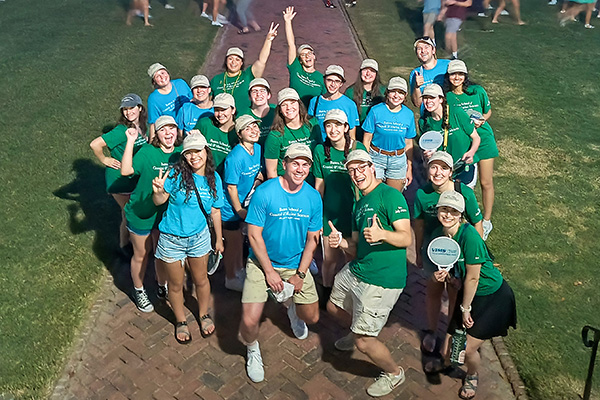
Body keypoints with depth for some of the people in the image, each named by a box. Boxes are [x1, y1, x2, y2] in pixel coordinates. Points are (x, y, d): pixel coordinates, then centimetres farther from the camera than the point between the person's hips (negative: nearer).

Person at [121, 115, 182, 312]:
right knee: (141, 254, 16)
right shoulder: (147, 151, -20)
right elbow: (126, 170, -29)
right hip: (141, 214, -3)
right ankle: (139, 291, 38)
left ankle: (162, 287, 44)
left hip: (167, 213, 4)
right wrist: (130, 141, -35)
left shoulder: (181, 152, -7)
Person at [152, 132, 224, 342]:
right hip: (172, 239, -2)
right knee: (176, 284, 15)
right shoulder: (176, 174, -18)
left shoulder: (214, 179, -7)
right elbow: (159, 202, -12)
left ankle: (204, 314, 47)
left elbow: (215, 211, 4)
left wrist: (219, 239, 10)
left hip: (199, 237, 3)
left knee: (201, 279, 20)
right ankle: (181, 321, 39)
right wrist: (158, 191, -36)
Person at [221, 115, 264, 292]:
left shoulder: (258, 148, -3)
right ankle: (231, 279, 29)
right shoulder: (236, 157, -28)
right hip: (231, 207, -7)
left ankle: (239, 270, 45)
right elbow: (231, 187, -23)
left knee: (240, 239, 24)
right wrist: (239, 210, -15)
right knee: (233, 244, 9)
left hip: (246, 204, 7)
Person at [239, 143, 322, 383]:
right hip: (262, 262, -3)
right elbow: (254, 235, -14)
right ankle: (253, 351, 24)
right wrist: (270, 271, -13)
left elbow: (312, 239, 0)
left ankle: (293, 309, 46)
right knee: (249, 322, -12)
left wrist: (300, 274, -6)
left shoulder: (313, 198, -7)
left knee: (312, 317, 8)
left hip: (296, 264, 3)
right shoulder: (264, 193, -18)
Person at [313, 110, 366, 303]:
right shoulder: (321, 150, -3)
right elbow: (319, 185, 3)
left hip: (352, 211, -1)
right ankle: (327, 292, 37)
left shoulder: (358, 148, -9)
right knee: (329, 258, 11)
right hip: (329, 212, 2)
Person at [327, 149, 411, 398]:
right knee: (334, 308, 27)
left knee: (363, 342, -4)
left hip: (383, 280, -9)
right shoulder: (359, 205, 14)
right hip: (355, 271, 9)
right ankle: (356, 333, 56)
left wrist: (381, 234, -37)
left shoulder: (390, 195, -12)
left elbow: (407, 238, -18)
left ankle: (394, 373, 24)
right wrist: (341, 242, -7)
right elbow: (356, 248, 14)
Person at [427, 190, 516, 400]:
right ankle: (445, 360, 48)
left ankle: (473, 376, 32)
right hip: (469, 294, 6)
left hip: (493, 297, -6)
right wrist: (443, 274, -17)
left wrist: (465, 308, -12)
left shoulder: (469, 235, -29)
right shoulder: (439, 234, -7)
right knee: (449, 348, 10)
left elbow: (472, 277, -23)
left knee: (468, 350, -3)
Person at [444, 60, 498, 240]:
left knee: (486, 183, 5)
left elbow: (488, 111, 8)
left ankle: (487, 221, 21)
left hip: (483, 139, 0)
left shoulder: (477, 91, -5)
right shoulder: (446, 96, -4)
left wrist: (481, 120, -12)